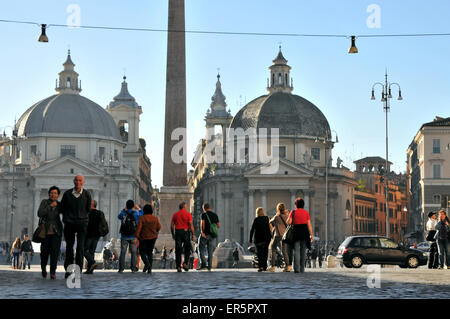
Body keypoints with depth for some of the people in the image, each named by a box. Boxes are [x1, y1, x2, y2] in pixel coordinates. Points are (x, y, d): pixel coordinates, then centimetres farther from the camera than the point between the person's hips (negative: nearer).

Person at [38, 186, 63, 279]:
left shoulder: (59, 205, 3)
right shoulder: (44, 202, -3)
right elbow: (40, 214, -15)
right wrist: (50, 206, -20)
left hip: (56, 231, 1)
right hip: (46, 231, 0)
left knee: (55, 251, -12)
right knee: (45, 251, 3)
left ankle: (53, 272, -8)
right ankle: (43, 267, 32)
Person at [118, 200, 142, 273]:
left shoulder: (123, 213, -2)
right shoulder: (136, 213, -4)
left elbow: (119, 216, 20)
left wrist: (124, 209, 26)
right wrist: (139, 209, 28)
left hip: (124, 236, 1)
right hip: (133, 237, 0)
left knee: (123, 252, 3)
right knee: (134, 252, 6)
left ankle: (121, 268, 0)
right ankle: (133, 268, 3)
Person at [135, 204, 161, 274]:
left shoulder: (142, 218, -12)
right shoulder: (155, 218, -2)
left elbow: (138, 228, -18)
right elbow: (159, 227, 6)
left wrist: (136, 237, -14)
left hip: (144, 238, -3)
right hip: (153, 237, 3)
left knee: (142, 252, 10)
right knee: (150, 252, 12)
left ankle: (147, 264, -16)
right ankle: (149, 269, 7)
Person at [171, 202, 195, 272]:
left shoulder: (175, 215, 8)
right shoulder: (188, 214, -2)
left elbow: (172, 226, 6)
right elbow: (191, 225, -8)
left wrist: (173, 234, 16)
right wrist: (193, 235, -6)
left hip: (177, 232, 3)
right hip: (185, 231, -2)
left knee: (178, 250, 4)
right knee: (187, 249, 12)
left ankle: (178, 266, 1)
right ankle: (185, 263, -3)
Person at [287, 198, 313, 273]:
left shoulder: (293, 212, 1)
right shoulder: (306, 212, 5)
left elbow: (289, 222, -9)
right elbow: (309, 225, 2)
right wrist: (311, 235, 4)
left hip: (296, 231, -1)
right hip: (304, 232, 1)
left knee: (296, 251, 0)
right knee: (303, 251, 9)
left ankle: (297, 268, -10)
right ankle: (302, 269, 10)